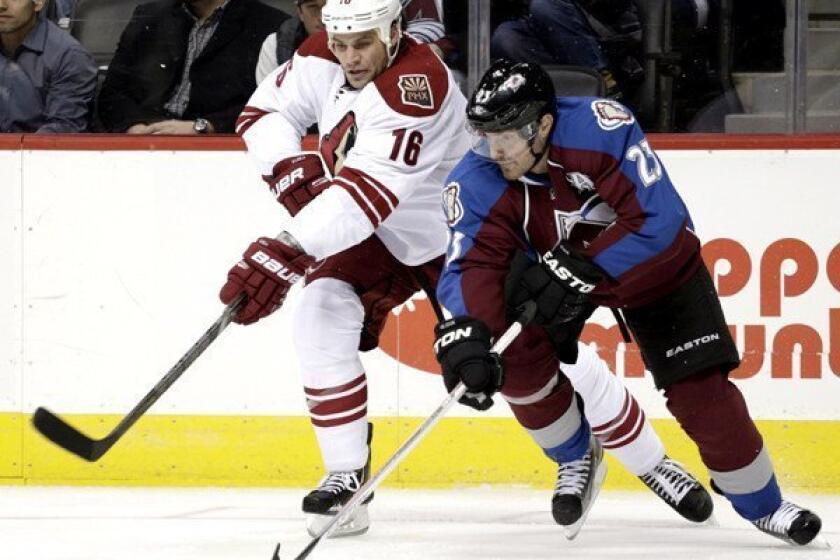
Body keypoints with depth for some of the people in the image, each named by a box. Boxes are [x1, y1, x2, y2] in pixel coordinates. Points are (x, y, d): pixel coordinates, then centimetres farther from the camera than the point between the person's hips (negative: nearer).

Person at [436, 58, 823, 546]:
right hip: (553, 263, 4)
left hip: (655, 265, -4)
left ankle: (762, 503, 11)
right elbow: (471, 266, -31)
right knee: (514, 351, -14)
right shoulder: (477, 182, -27)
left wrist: (576, 273, -40)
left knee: (699, 387, -10)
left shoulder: (601, 129, -37)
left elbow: (660, 220, -38)